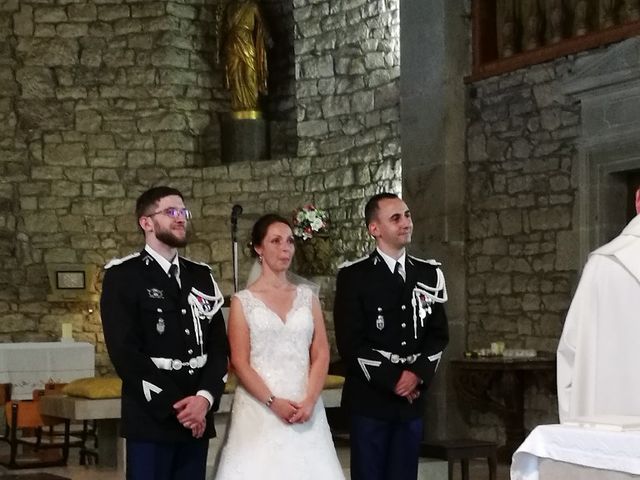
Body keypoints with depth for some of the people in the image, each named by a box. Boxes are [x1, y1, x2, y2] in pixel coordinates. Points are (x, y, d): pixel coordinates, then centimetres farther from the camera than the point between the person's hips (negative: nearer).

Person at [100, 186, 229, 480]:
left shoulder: (201, 276, 15)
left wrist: (205, 398, -9)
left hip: (197, 419, 5)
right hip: (150, 420, -5)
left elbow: (219, 346, 8)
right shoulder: (123, 276, -3)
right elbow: (124, 353, -11)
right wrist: (175, 406, -13)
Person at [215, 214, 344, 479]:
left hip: (305, 409, 3)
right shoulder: (243, 301, 1)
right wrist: (273, 403, -14)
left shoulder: (307, 296, 10)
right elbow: (240, 362, -4)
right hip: (260, 408, -2)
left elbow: (321, 354, 5)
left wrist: (309, 401, -9)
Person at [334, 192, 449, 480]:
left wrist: (417, 374, -8)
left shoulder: (429, 274, 9)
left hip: (412, 399, 4)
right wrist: (393, 379, -12)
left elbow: (439, 334, 8)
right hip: (370, 400, -4)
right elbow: (350, 342, -10)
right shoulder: (354, 276, -5)